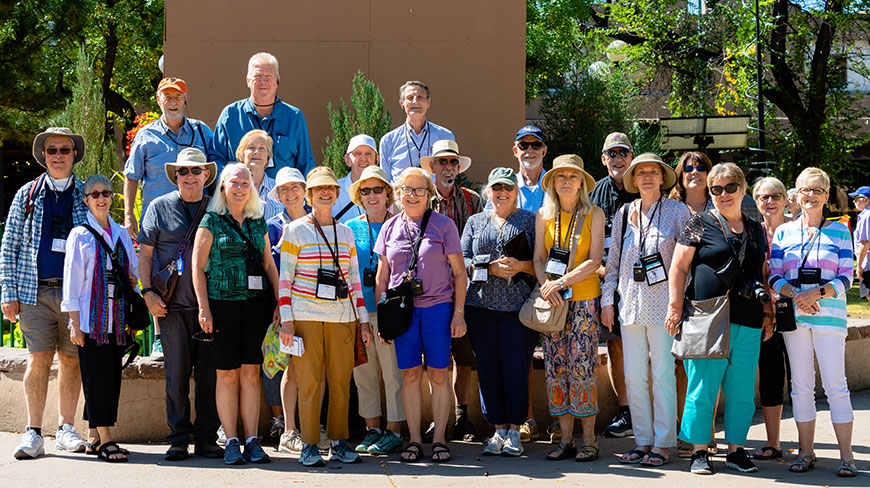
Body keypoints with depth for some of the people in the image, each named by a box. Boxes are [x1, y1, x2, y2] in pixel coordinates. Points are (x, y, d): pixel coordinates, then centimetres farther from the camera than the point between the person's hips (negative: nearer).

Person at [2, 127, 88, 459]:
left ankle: (66, 429, 15)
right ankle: (34, 434, 1)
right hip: (36, 292, 0)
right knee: (39, 360, -5)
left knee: (71, 360, 4)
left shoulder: (88, 196, 10)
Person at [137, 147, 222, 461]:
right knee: (176, 374, 0)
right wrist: (148, 292, -5)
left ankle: (206, 439, 10)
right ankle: (178, 440, 9)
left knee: (209, 373, 1)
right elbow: (145, 252, 6)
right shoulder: (160, 207, 7)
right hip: (172, 306, -1)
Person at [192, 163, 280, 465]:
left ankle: (252, 441, 7)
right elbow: (198, 266, -2)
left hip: (256, 304, 3)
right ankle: (231, 442, 6)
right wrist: (204, 308, -9)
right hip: (223, 303, -3)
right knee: (228, 373, 0)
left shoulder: (258, 222, 13)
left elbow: (269, 265, 16)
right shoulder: (212, 221, 2)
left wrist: (279, 303, 9)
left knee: (251, 372, 2)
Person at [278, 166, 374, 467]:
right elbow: (285, 278, 0)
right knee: (309, 381, -5)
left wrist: (363, 320, 12)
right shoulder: (295, 230, 3)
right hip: (306, 316, -3)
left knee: (341, 381, 1)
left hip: (341, 316, 3)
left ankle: (339, 443, 11)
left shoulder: (346, 233, 15)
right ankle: (309, 446, 3)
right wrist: (286, 320, -7)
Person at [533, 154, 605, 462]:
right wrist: (546, 285, -10)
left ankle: (588, 439, 1)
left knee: (582, 366, -6)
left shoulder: (594, 215, 0)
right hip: (551, 299, 3)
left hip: (583, 298, -3)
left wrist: (562, 282, -15)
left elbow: (594, 261, -6)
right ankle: (565, 439, 8)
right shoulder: (544, 215, 9)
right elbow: (538, 258, 9)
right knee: (555, 367, 2)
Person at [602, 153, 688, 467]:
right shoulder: (624, 214, 11)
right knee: (634, 376, 6)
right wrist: (607, 298, 9)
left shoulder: (677, 212, 1)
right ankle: (642, 441, 15)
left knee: (663, 374, -3)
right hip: (631, 304, 4)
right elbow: (613, 259, 15)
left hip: (663, 303, -4)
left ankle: (662, 444, 4)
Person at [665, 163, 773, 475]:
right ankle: (700, 452, 8)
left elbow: (764, 274, 22)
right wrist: (675, 306, -7)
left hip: (748, 324, 4)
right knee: (702, 388, -2)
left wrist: (768, 313, 15)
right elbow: (678, 268, 0)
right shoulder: (700, 224, 2)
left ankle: (736, 449, 18)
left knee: (742, 391, 6)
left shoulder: (756, 230, 16)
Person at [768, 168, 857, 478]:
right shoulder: (783, 232, 10)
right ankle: (806, 452, 14)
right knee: (801, 386, 5)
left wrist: (817, 292, -15)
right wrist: (796, 295, -13)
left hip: (829, 314, -2)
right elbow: (774, 277, 6)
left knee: (835, 385, -5)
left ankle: (846, 455, 0)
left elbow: (846, 278, 1)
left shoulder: (839, 231, 5)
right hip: (794, 315, 2)